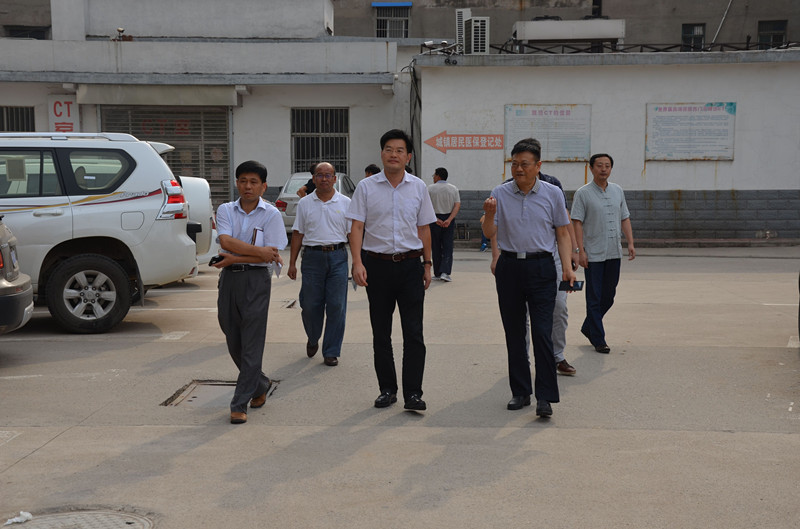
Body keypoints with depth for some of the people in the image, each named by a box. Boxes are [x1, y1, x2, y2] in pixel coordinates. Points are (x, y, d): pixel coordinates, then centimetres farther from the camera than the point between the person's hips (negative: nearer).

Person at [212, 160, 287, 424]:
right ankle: (260, 384, 34)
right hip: (229, 278, 4)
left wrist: (235, 259, -13)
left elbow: (270, 256, -10)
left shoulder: (271, 214, -2)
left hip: (256, 279, -4)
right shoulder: (225, 210, 6)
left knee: (252, 344, -5)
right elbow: (226, 241, -11)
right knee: (234, 342, 12)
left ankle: (240, 404, -1)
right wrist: (258, 250, -18)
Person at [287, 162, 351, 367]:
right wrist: (292, 262, 5)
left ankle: (331, 352, 7)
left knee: (336, 306, -2)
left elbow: (352, 234, 7)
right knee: (310, 305, 3)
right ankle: (312, 339, 31)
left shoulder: (345, 203, 6)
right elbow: (298, 234, 9)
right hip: (312, 256, 1)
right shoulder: (305, 203, 8)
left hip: (338, 257, -1)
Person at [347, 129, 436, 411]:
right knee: (381, 333, 7)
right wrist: (358, 262, -13)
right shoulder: (366, 187, 1)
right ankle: (387, 389, 18)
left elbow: (424, 229, 12)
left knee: (414, 333, -4)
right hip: (377, 264, 0)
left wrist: (427, 264, 10)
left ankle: (413, 393, 0)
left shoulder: (418, 187, 7)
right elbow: (357, 227, -2)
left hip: (410, 264, 0)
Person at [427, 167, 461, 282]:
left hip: (434, 220, -1)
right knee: (448, 247, 2)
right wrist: (449, 220, -13)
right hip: (449, 219, 1)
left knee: (436, 247, 8)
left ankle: (437, 273, 13)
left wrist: (436, 219, -13)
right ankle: (445, 272, -12)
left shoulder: (430, 188, -4)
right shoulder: (453, 189, 3)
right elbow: (457, 205, -6)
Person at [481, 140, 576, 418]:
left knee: (542, 332, -9)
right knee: (514, 332, 8)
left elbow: (562, 233, 7)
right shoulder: (500, 193, 5)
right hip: (509, 267, 2)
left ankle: (545, 397, -6)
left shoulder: (552, 194, 3)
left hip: (541, 267, -2)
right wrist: (489, 215, -16)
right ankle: (520, 392, 18)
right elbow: (490, 234, 4)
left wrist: (567, 267, -3)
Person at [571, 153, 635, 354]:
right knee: (594, 298, -1)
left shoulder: (618, 191, 12)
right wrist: (581, 250, -15)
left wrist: (630, 243, 5)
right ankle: (598, 340, 4)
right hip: (593, 254, -5)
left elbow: (625, 219, 15)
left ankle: (588, 327, 30)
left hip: (614, 253, 6)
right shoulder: (583, 193, -5)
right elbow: (577, 223, -8)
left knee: (608, 296, 12)